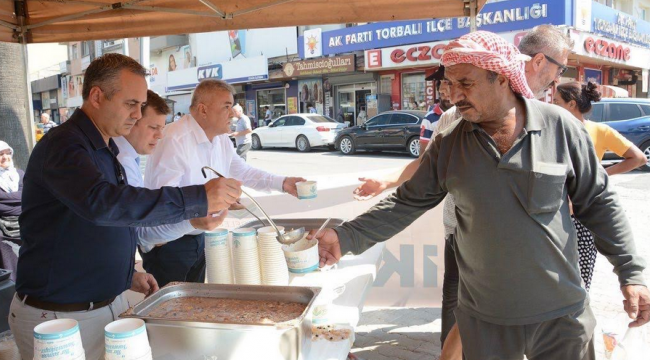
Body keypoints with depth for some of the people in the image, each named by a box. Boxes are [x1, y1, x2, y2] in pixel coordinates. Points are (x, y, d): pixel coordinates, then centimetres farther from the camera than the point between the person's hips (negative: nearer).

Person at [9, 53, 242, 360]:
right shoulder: (63, 146, -20)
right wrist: (198, 199, -40)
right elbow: (101, 203, -40)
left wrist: (127, 274, 10)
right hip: (58, 317, -8)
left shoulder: (104, 150, 10)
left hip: (110, 302, 8)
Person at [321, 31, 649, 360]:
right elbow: (407, 204, -3)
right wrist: (347, 237, -13)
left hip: (562, 315, 0)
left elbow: (598, 203, -1)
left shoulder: (560, 127, -9)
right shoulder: (448, 144, -5)